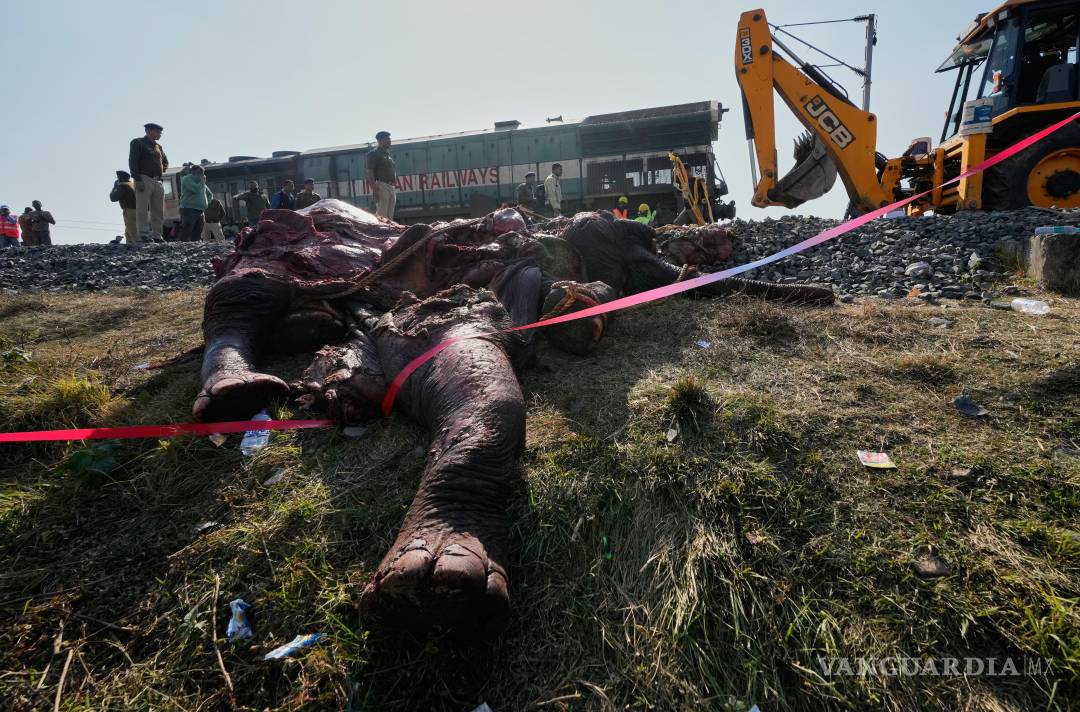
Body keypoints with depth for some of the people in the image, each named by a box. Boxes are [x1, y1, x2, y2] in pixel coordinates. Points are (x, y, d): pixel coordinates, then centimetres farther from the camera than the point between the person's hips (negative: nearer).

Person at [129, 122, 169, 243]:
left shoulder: (158, 146, 22)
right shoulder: (138, 143, 2)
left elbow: (165, 162, 34)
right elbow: (133, 161, -7)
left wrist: (161, 170, 12)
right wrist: (137, 180, -17)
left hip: (158, 181, 7)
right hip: (144, 180, -7)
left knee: (159, 211, 3)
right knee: (143, 209, -8)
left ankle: (157, 235, 5)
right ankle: (144, 235, -11)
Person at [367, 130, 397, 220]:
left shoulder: (389, 155, 24)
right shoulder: (374, 154, -1)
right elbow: (370, 172, -10)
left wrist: (395, 187, 19)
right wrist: (374, 187, -21)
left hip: (392, 187, 8)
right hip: (382, 186, -8)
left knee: (390, 216, 8)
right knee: (382, 215, -13)